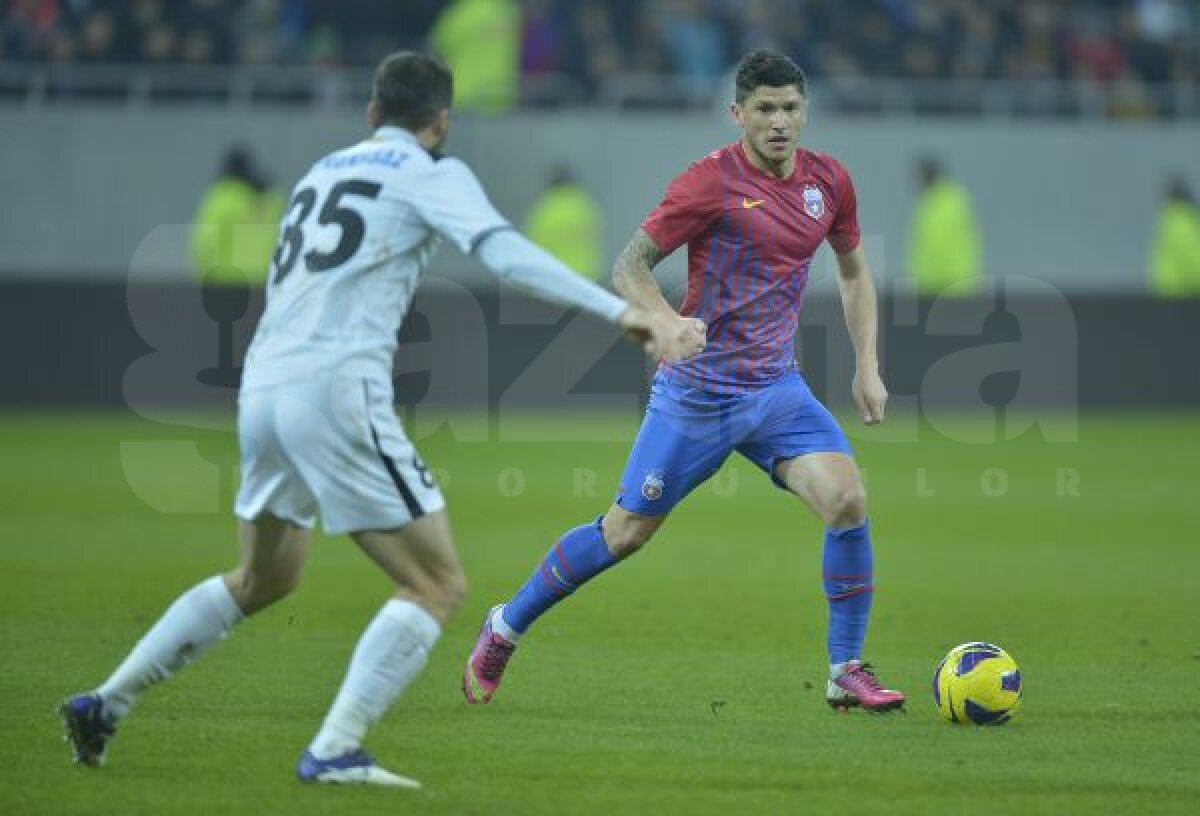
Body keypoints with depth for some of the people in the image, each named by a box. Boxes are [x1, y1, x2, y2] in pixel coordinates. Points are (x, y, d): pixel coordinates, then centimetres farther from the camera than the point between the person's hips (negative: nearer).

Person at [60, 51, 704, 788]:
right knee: (439, 585, -3)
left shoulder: (322, 171, 23)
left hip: (263, 389, 8)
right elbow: (507, 253, -14)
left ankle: (105, 704, 29)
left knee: (263, 580, 28)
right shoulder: (430, 175, 2)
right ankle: (335, 751, -15)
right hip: (337, 391, -8)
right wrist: (622, 312, -22)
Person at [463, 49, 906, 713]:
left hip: (776, 389, 4)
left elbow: (853, 272, 20)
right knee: (626, 532, 3)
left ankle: (846, 673, -5)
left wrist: (867, 367, 12)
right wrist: (669, 326, -30)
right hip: (696, 390, -4)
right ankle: (506, 627, 24)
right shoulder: (712, 181, -14)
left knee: (847, 500, -16)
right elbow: (627, 268, -12)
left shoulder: (829, 182, 3)